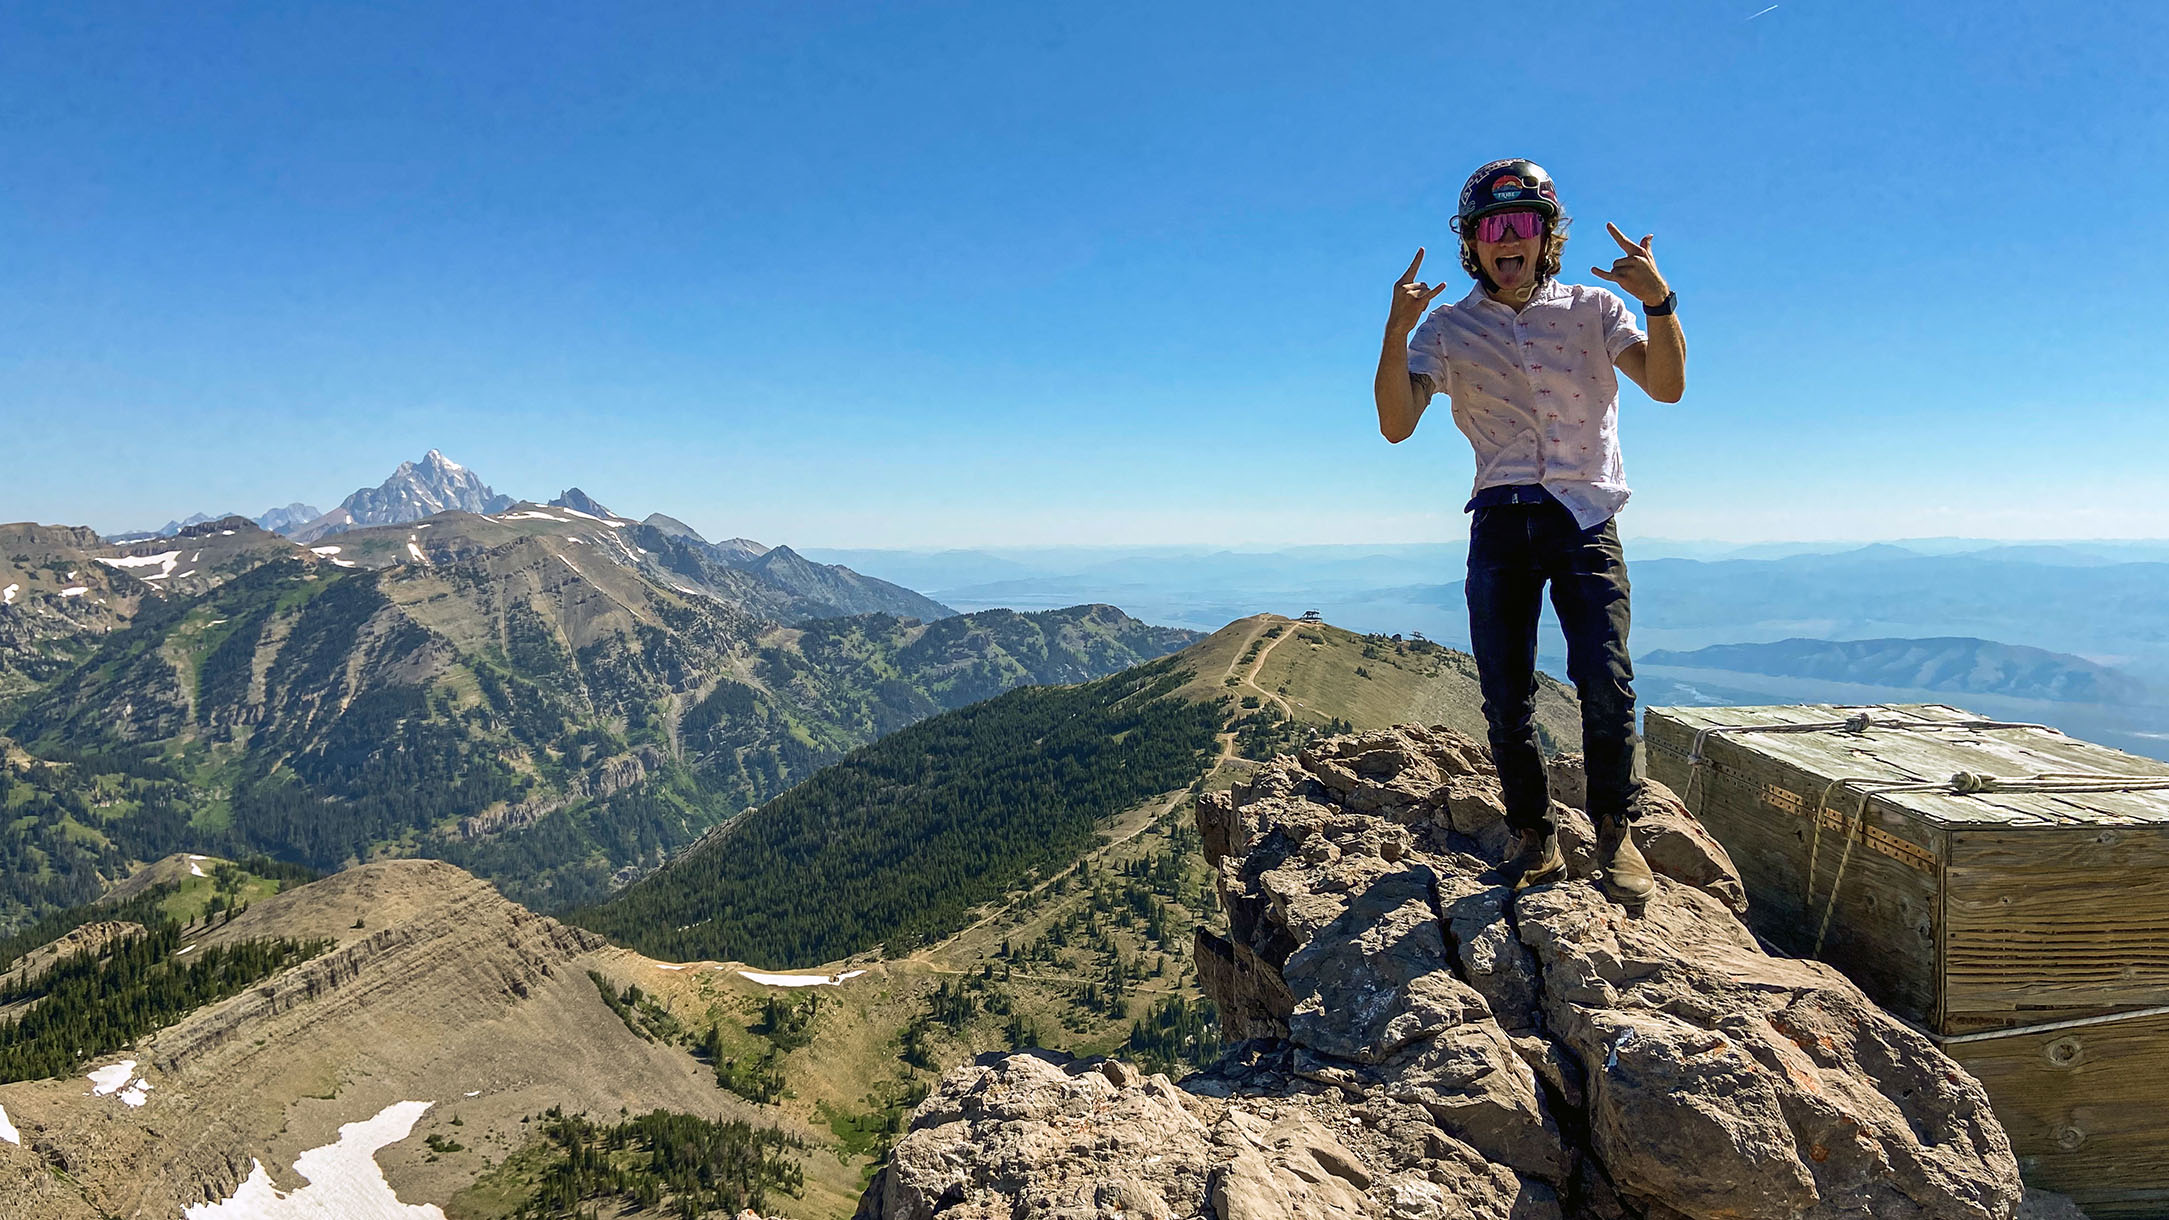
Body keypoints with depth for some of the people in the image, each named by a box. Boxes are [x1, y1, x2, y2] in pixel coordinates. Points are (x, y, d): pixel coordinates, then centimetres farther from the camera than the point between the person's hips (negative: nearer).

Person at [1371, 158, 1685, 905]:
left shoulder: (1593, 310, 8)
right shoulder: (1448, 327, 8)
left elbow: (1667, 386, -6)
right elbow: (1397, 425, -6)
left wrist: (1659, 302, -22)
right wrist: (1395, 333, -20)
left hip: (1584, 517, -1)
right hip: (1501, 522, 1)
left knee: (1606, 678, -14)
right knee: (1505, 696, 1)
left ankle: (1616, 831, 3)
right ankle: (1535, 838, 15)